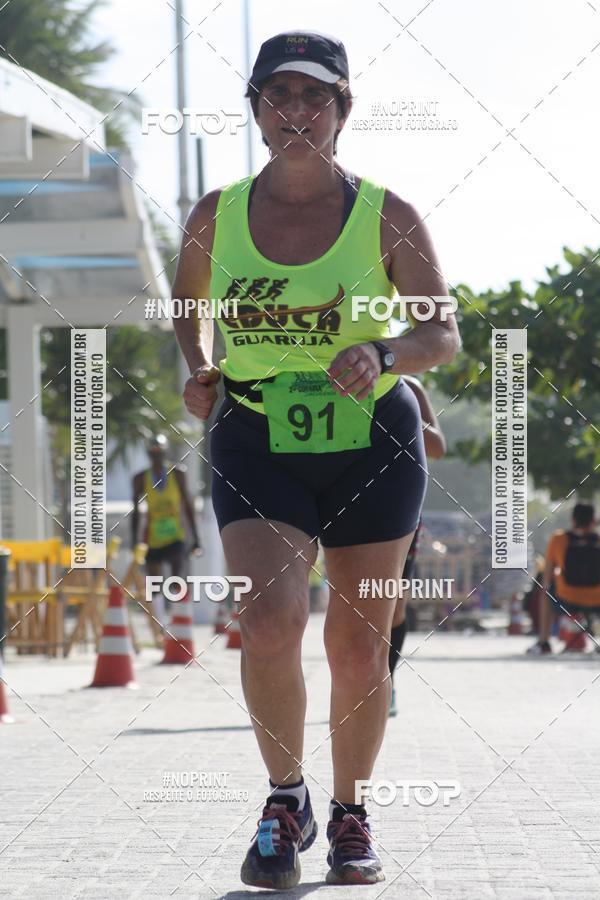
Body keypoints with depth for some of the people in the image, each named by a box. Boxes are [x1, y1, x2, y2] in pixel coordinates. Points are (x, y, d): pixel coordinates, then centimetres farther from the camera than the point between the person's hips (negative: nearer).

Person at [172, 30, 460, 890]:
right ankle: (286, 800, 3)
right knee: (269, 625, -20)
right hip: (257, 442, 0)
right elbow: (187, 299, 20)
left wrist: (383, 354, -25)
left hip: (372, 442, 0)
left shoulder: (386, 216, -5)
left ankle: (350, 812, 26)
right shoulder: (216, 216, 0)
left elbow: (444, 334, -5)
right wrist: (198, 368, 2)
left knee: (359, 644, 4)